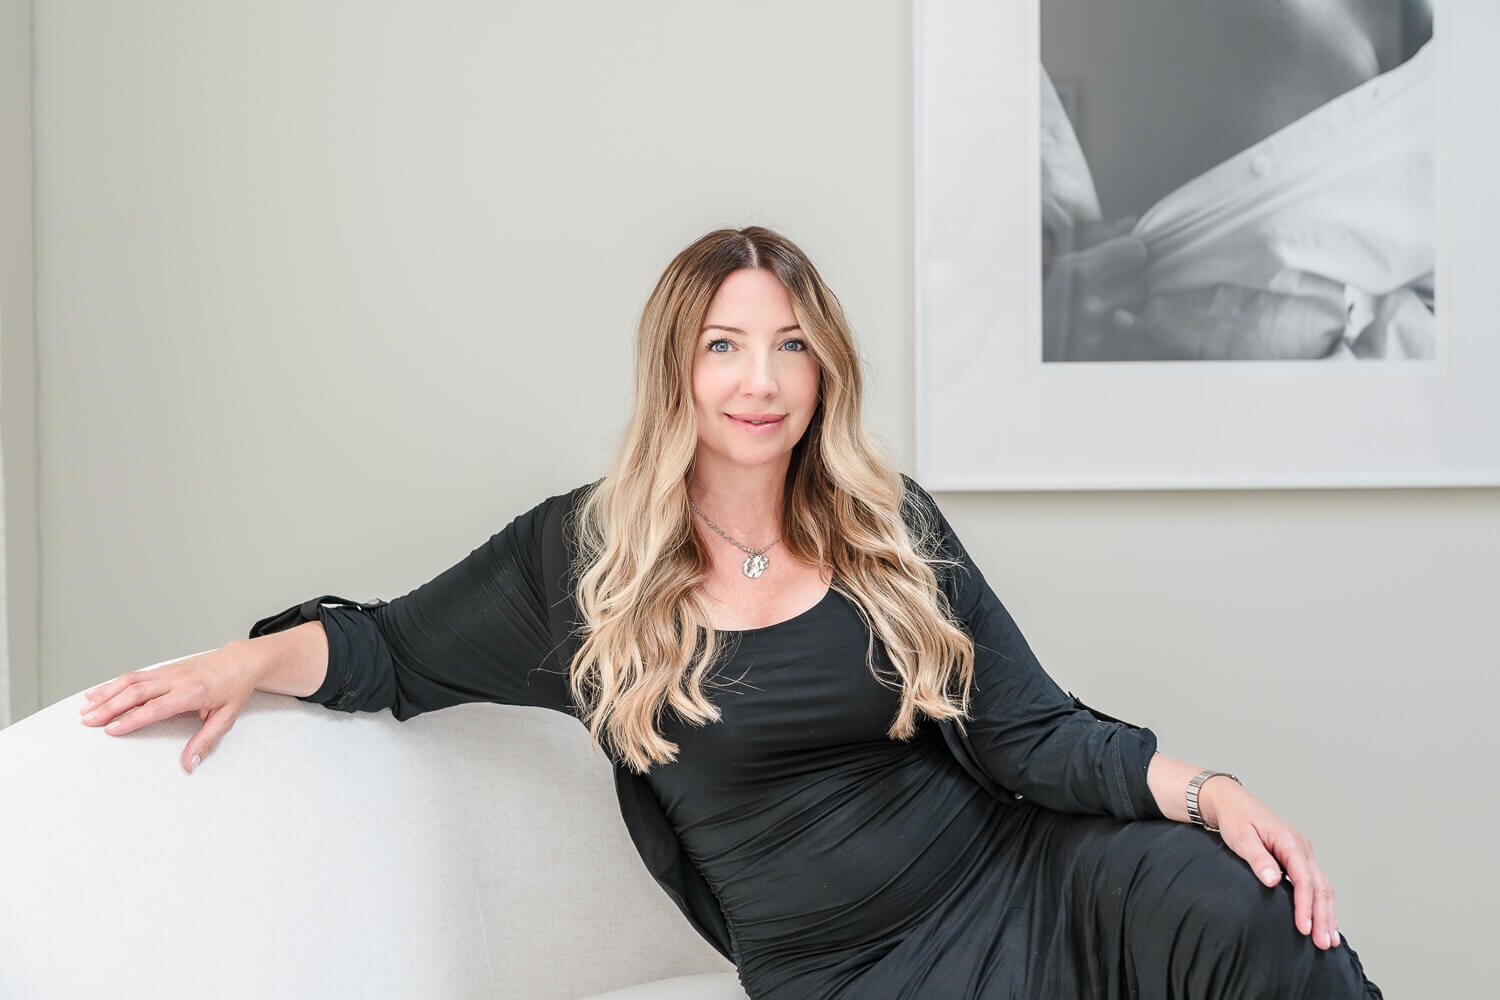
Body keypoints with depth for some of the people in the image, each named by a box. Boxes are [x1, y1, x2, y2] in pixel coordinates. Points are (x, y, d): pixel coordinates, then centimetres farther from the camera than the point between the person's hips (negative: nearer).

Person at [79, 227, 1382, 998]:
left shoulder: (889, 527, 4)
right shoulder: (581, 554, 1)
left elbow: (1033, 735, 2)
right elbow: (400, 649, 14)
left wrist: (1208, 791, -12)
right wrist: (257, 657, -5)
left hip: (1024, 880, 2)